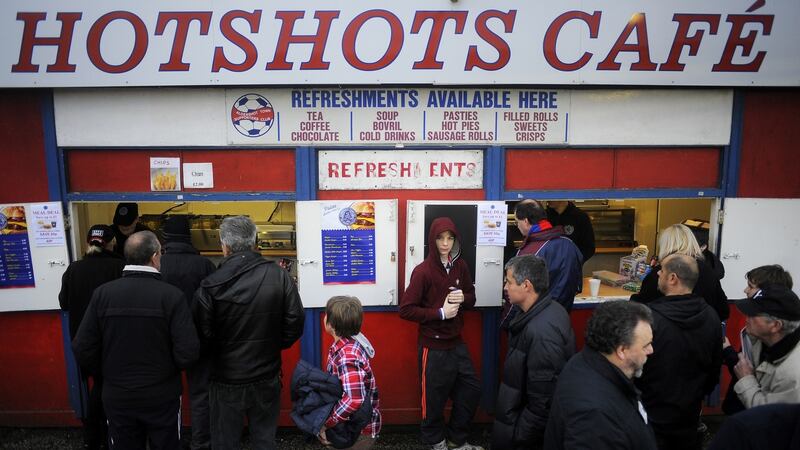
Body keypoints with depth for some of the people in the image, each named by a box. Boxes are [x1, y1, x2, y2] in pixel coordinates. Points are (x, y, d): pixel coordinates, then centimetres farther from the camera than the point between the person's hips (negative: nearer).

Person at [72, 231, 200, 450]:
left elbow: (83, 350, -9)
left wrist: (109, 370, 10)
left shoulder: (102, 293, -10)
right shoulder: (171, 295, -18)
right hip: (162, 397, -2)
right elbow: (188, 352, -21)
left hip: (117, 398, 2)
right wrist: (167, 368, 1)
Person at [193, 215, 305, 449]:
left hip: (226, 380, -1)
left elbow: (202, 336, -10)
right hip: (267, 378, 2)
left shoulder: (210, 286, -17)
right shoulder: (279, 276, -12)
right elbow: (295, 322, -7)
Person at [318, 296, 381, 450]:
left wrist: (326, 423, -27)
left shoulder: (348, 356, -29)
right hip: (349, 422, 7)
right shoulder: (347, 343, -2)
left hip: (360, 431, -7)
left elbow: (354, 399, -38)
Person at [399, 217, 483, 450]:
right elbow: (406, 310, -17)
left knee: (471, 389, 13)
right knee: (435, 396, 8)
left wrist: (463, 298, -9)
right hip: (433, 346, -6)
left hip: (457, 343, 6)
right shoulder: (423, 271, -17)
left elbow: (471, 297, 13)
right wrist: (440, 313, -20)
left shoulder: (460, 266, 1)